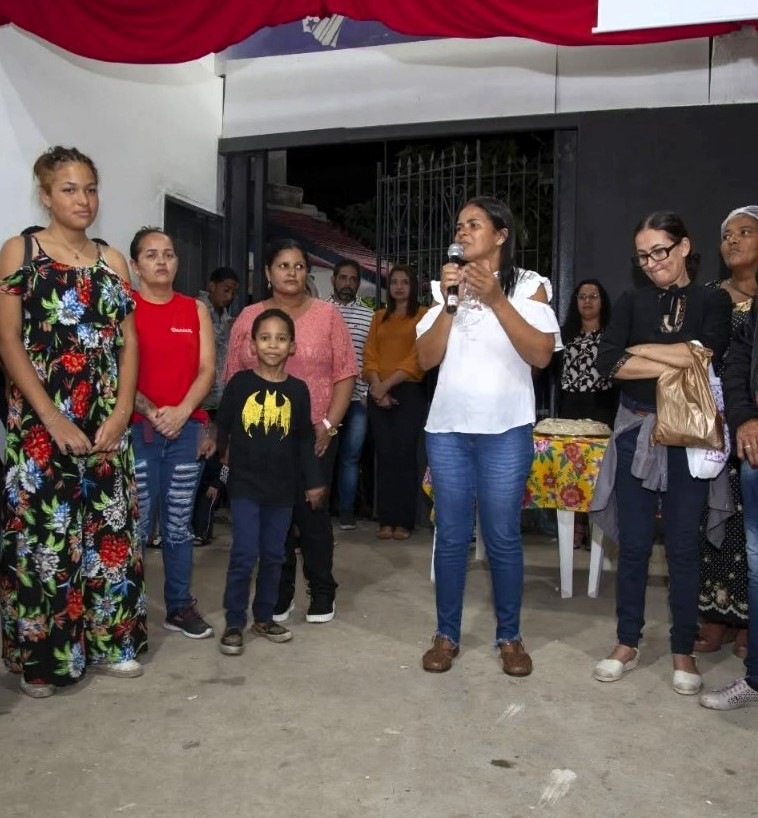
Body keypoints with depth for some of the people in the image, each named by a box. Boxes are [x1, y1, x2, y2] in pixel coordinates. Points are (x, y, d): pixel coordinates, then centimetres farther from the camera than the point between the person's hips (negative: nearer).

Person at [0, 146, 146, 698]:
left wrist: (121, 414, -5)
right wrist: (53, 419, -14)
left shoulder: (112, 261, 11)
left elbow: (128, 342, 7)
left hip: (107, 421, 4)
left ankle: (111, 642, 22)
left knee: (112, 528, 7)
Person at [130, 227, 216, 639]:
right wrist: (152, 413, -16)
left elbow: (207, 369, 5)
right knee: (136, 524, -2)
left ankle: (179, 605, 19)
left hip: (187, 429, 3)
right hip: (137, 429, -3)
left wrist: (182, 412, -9)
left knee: (179, 523, 9)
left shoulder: (195, 309, 11)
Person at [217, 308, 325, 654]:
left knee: (273, 555, 12)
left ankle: (263, 617, 27)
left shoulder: (297, 389, 2)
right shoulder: (240, 383, -4)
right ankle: (234, 623, 11)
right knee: (244, 555, -4)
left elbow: (305, 438, 7)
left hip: (282, 486, 3)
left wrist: (313, 480, 8)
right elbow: (221, 426, 2)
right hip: (245, 484, -3)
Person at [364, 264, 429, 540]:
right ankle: (386, 520, 7)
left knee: (404, 455, -5)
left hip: (409, 392, -4)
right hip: (379, 394, 4)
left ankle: (404, 521, 1)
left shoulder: (424, 315, 2)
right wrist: (376, 386, -9)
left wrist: (388, 384, -12)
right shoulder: (379, 317, 17)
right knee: (384, 455, 3)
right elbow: (370, 354, 8)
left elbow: (418, 356, -7)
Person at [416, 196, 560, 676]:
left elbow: (541, 355, -12)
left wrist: (496, 300, -19)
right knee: (451, 536, 7)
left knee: (503, 537, 2)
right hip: (448, 428, 3)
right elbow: (427, 358, 3)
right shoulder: (451, 284, 12)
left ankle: (510, 637, 17)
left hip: (506, 430, -3)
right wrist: (449, 302, -8)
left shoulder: (528, 285, 2)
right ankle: (447, 635, 18)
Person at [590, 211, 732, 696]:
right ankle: (628, 644, 21)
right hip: (637, 433, 2)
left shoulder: (714, 302, 3)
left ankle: (684, 652, 21)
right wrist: (673, 366, -12)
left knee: (683, 547, 6)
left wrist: (641, 349, -8)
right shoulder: (632, 303, 7)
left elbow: (707, 357, -16)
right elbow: (608, 364, -7)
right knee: (633, 544, 7)